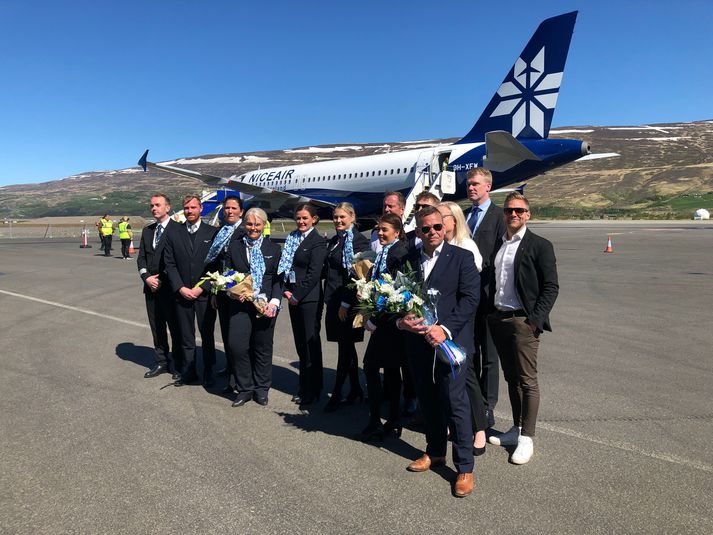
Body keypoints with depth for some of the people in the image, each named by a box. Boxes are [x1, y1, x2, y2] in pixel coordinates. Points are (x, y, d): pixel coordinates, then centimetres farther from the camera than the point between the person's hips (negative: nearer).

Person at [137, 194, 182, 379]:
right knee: (156, 327, 13)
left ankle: (179, 366, 13)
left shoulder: (177, 229, -8)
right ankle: (161, 362, 26)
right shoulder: (147, 230, 14)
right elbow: (141, 257, 13)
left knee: (175, 328, 2)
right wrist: (146, 277, -3)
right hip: (151, 287, 6)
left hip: (170, 287, -6)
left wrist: (162, 280, -11)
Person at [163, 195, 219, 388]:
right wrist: (181, 288, -7)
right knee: (186, 337, 10)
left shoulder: (212, 233, 0)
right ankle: (189, 372, 22)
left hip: (205, 294, -2)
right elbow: (170, 265, 4)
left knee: (207, 335, 6)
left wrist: (201, 288, -10)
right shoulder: (173, 234, 6)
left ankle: (208, 373, 19)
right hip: (182, 294, 2)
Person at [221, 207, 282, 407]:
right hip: (240, 304, 0)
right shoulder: (234, 246, 7)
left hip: (265, 306, 0)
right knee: (236, 345, -9)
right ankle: (244, 389, 10)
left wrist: (274, 302, -10)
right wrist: (232, 292, -11)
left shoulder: (273, 249, 6)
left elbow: (278, 279, 3)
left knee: (263, 348, 8)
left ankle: (261, 389, 25)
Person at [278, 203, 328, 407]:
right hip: (293, 297, 7)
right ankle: (304, 388, 24)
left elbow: (314, 274, -14)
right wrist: (287, 290, -1)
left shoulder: (318, 242, -8)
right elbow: (286, 266, 12)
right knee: (300, 344, 13)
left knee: (311, 344, 2)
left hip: (309, 299, -7)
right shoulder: (292, 238, 13)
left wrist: (297, 296, -12)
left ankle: (312, 391, 13)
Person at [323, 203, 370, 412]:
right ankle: (355, 390, 24)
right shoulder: (334, 241, 15)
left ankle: (337, 394, 7)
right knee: (347, 347, 14)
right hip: (333, 300, 8)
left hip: (348, 302, -8)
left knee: (345, 348, -1)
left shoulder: (359, 240, -9)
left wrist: (346, 303, -17)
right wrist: (327, 300, 13)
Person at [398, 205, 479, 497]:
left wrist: (445, 329, -20)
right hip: (418, 341, 5)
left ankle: (464, 467, 14)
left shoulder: (462, 257, -5)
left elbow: (470, 298, -11)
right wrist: (400, 320, -10)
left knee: (455, 403, -1)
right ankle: (435, 451, 36)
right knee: (427, 400, 17)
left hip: (449, 340, -4)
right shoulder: (407, 258, 6)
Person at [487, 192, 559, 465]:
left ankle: (526, 438, 12)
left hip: (523, 321, -6)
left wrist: (535, 320, -15)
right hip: (498, 319, 6)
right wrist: (490, 314, 7)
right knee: (511, 377, 15)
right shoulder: (497, 244, 13)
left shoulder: (540, 246, -5)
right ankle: (516, 429, 28)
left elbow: (551, 287, -7)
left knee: (527, 380, 1)